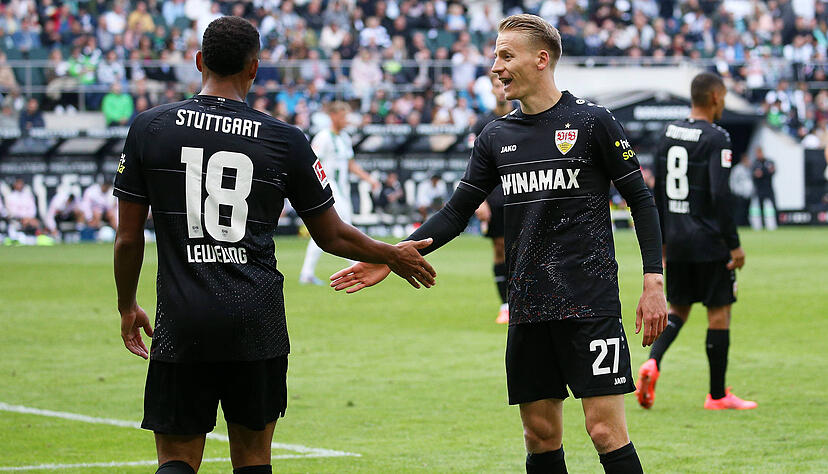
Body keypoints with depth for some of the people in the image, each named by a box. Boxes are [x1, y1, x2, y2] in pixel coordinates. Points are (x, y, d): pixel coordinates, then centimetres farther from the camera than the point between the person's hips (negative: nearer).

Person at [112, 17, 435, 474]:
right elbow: (332, 236, 10)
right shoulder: (285, 140, 1)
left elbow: (128, 238, 4)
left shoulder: (149, 128, 1)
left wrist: (127, 308, 20)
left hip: (182, 324, 0)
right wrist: (393, 256, 28)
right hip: (258, 324, 1)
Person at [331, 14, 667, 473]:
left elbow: (641, 201, 0)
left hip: (589, 302, -5)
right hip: (528, 308, 5)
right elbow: (455, 213, 14)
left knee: (605, 428, -11)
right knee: (540, 433, 6)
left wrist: (653, 282, -7)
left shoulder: (591, 121, -3)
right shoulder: (497, 136, 11)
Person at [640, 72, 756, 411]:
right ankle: (718, 395, 8)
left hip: (676, 242, 7)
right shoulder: (716, 138, -13)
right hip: (709, 242, -6)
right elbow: (720, 195, -19)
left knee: (678, 307, 18)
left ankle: (653, 362, -8)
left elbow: (658, 191, 13)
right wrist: (734, 245, -13)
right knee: (719, 311, 3)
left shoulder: (668, 133, 8)